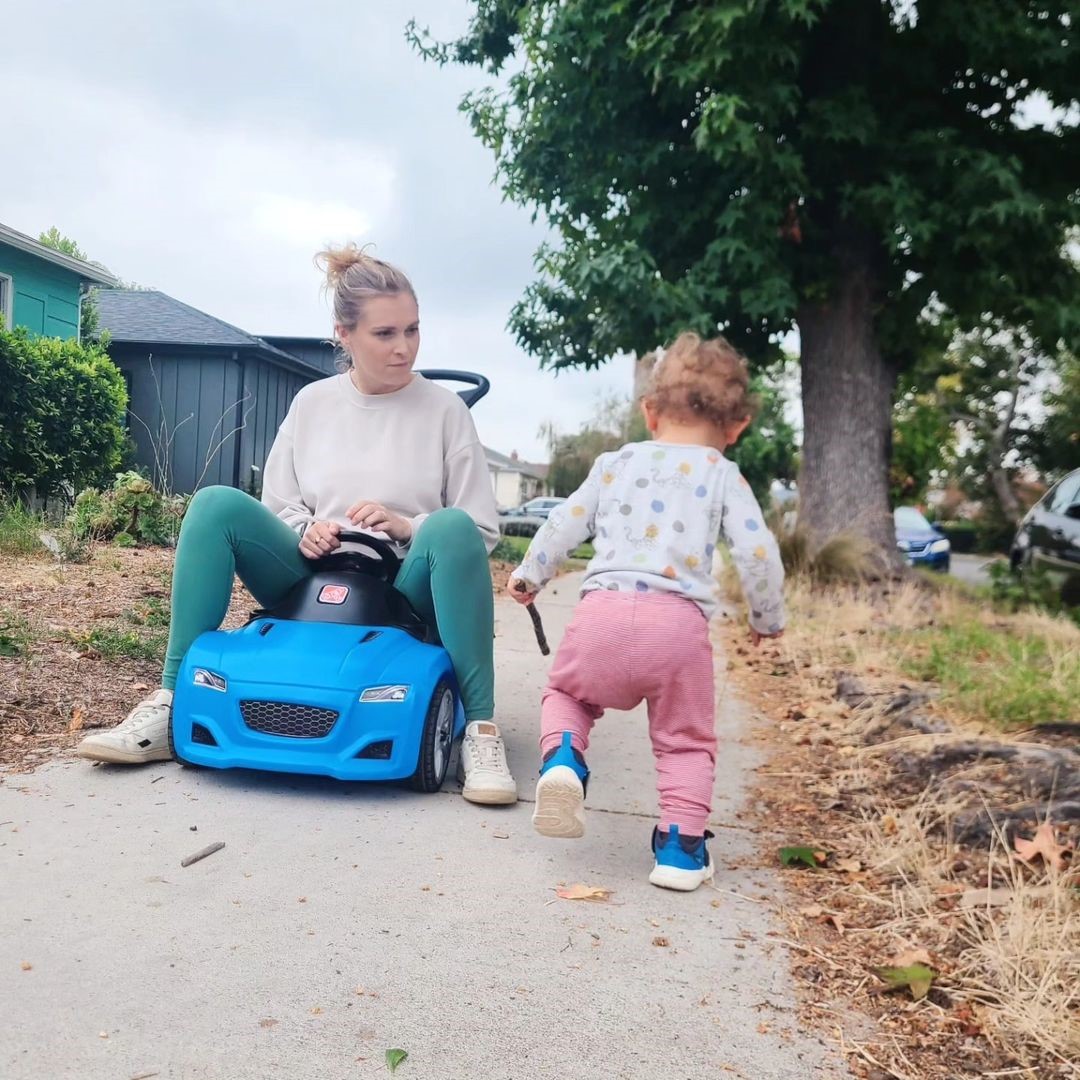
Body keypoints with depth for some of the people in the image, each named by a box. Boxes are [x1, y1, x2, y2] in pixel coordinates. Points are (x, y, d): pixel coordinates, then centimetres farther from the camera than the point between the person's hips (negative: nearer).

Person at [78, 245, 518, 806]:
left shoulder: (444, 408, 2)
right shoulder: (312, 403, 10)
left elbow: (481, 531, 0)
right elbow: (277, 507, 12)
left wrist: (407, 527, -16)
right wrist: (304, 532, -10)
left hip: (404, 595, -2)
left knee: (452, 528, -34)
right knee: (216, 504, -19)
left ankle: (480, 728, -32)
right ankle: (172, 704, -17)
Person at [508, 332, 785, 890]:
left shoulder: (615, 463, 19)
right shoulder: (723, 476, 13)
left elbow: (564, 525, 21)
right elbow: (758, 553, 5)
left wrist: (528, 576, 37)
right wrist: (768, 619, 21)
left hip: (602, 611, 1)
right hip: (680, 621, -1)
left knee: (567, 691, 27)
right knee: (686, 739, 19)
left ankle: (562, 755, 1)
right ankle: (681, 843, 11)